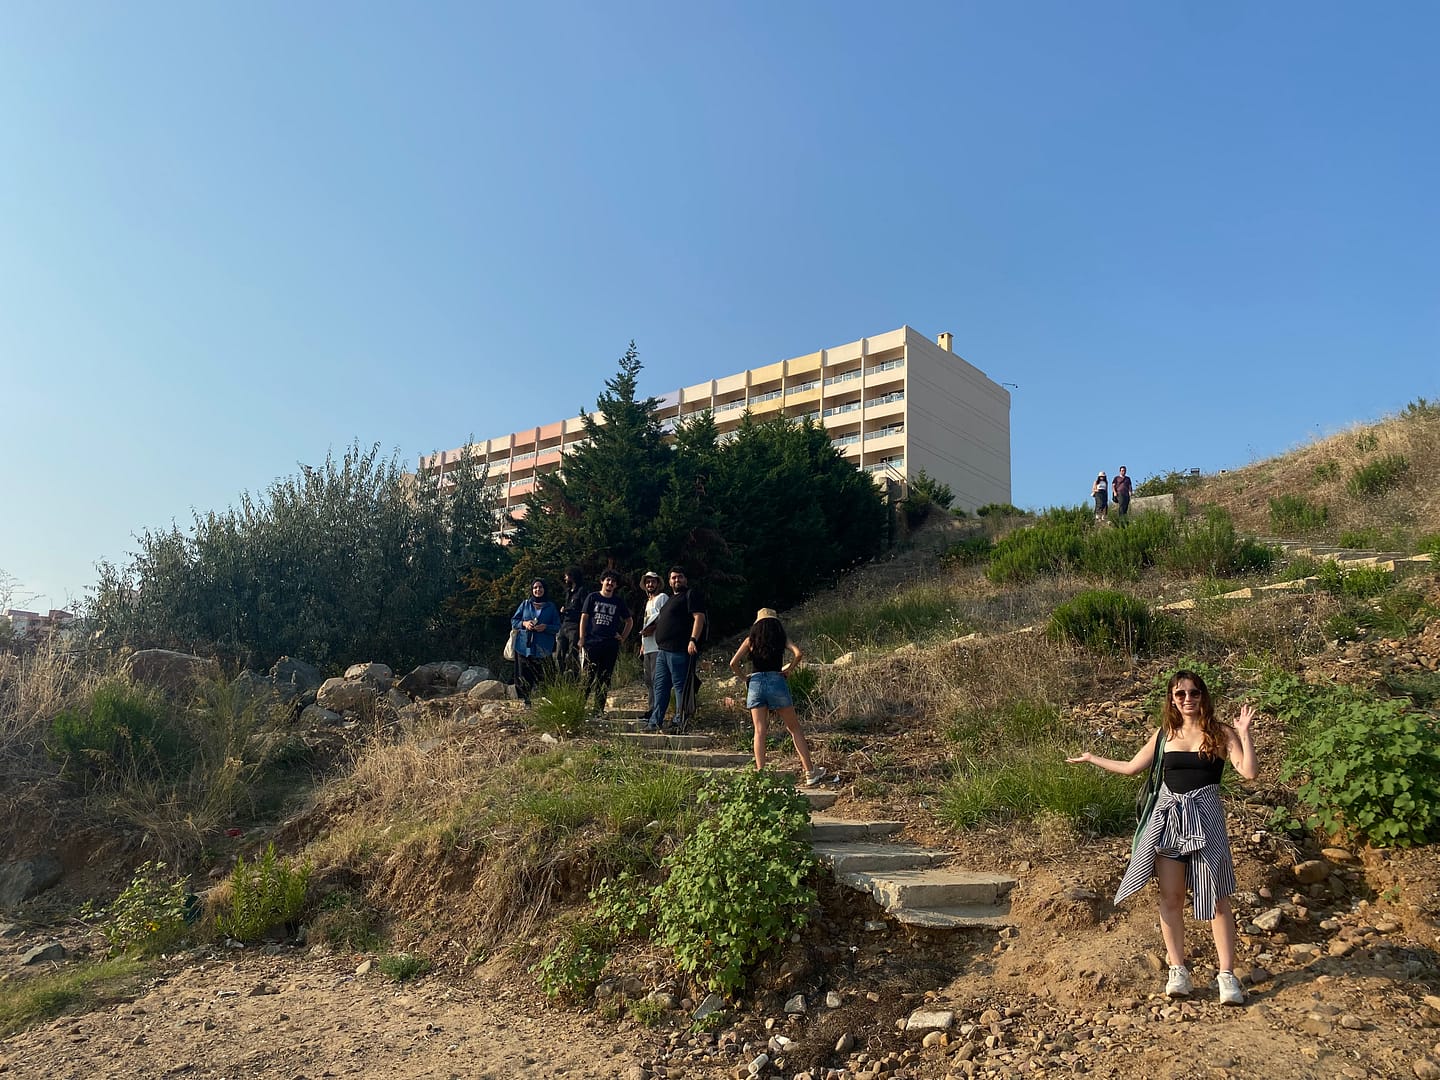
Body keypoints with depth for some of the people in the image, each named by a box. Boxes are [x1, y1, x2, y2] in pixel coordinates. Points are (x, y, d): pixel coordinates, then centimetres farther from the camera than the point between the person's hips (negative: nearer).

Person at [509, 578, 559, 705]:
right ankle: (524, 700, 7)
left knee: (542, 676, -6)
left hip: (543, 649, -1)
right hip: (524, 647, 1)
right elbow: (513, 621, 11)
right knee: (523, 675, 0)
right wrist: (524, 623, -9)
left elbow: (557, 627, 6)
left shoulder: (551, 607, 8)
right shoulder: (525, 604, 10)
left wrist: (546, 627, -13)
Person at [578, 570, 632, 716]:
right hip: (592, 644, -3)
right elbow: (584, 618, 4)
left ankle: (599, 710, 9)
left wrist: (623, 638, 13)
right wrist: (582, 638, -4)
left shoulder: (618, 602, 12)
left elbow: (629, 621, 23)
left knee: (604, 679, 4)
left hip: (610, 645, 3)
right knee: (587, 678, -6)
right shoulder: (592, 598, 6)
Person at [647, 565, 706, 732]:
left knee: (681, 686, -6)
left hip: (680, 650, -10)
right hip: (663, 650, 10)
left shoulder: (691, 595, -4)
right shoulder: (672, 598, 25)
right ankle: (655, 722, 15)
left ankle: (680, 722, -2)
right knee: (660, 687, 11)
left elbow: (699, 618, -15)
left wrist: (693, 640, -25)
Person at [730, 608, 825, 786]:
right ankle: (810, 772, 9)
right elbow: (798, 654, -8)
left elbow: (733, 663, -1)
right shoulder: (782, 639, 10)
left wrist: (745, 677, 13)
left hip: (755, 683, 0)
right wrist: (789, 669, 6)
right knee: (794, 729, 8)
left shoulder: (750, 640, 10)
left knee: (759, 731, 2)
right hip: (777, 682, 0)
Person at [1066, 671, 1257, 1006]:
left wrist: (1244, 732, -18)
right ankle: (1178, 970, 14)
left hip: (1205, 818, -3)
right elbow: (1130, 767, 17)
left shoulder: (1220, 734, -1)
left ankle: (1227, 974, 10)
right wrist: (1091, 759, 21)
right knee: (1170, 897, 4)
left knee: (1217, 899, 1)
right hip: (1168, 816, 3)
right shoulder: (1165, 734, 8)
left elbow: (1248, 772, -13)